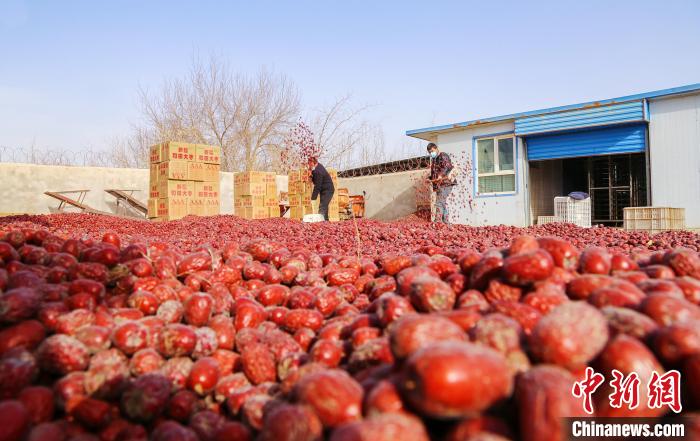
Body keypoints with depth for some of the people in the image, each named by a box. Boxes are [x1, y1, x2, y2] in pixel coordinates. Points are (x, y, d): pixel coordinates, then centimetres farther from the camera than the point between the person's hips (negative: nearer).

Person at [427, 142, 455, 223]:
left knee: (439, 203, -15)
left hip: (445, 184, -10)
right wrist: (430, 178, 12)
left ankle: (437, 221, -18)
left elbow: (447, 166, -22)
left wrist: (441, 175, -36)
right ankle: (446, 222, 18)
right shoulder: (434, 159, 23)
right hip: (439, 185, 10)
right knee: (443, 204, 12)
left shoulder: (443, 156, -6)